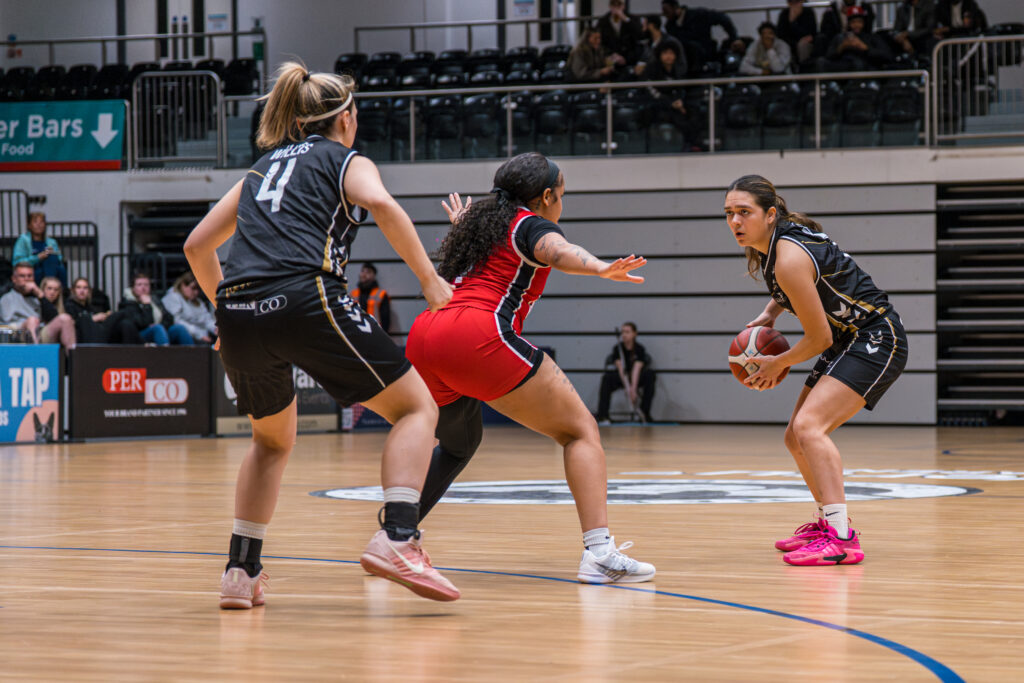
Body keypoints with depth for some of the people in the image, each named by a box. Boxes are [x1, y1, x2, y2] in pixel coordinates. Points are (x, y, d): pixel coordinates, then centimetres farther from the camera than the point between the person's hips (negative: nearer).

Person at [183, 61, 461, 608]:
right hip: (305, 300, -6)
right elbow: (380, 204, -9)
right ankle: (397, 538, -15)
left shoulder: (263, 167, 30)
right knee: (417, 406, 5)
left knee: (272, 440, 28)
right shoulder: (346, 161, 15)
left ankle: (240, 571, 19)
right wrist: (429, 279, -5)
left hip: (237, 314, 6)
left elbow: (197, 245, 30)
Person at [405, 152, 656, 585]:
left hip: (423, 337, 8)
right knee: (580, 430, 0)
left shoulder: (479, 222, 31)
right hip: (479, 335, -8)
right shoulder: (532, 225, 11)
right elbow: (558, 251, -15)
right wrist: (601, 268, -35)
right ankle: (599, 552, -18)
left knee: (459, 443, 35)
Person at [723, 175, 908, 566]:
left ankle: (841, 539, -32)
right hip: (847, 342, 10)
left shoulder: (789, 259, -26)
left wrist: (777, 364, -3)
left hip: (876, 340, -10)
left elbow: (819, 338, -19)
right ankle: (828, 522, 35)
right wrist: (770, 313, 8)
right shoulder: (768, 244, 3)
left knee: (809, 426, -27)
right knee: (796, 439, 16)